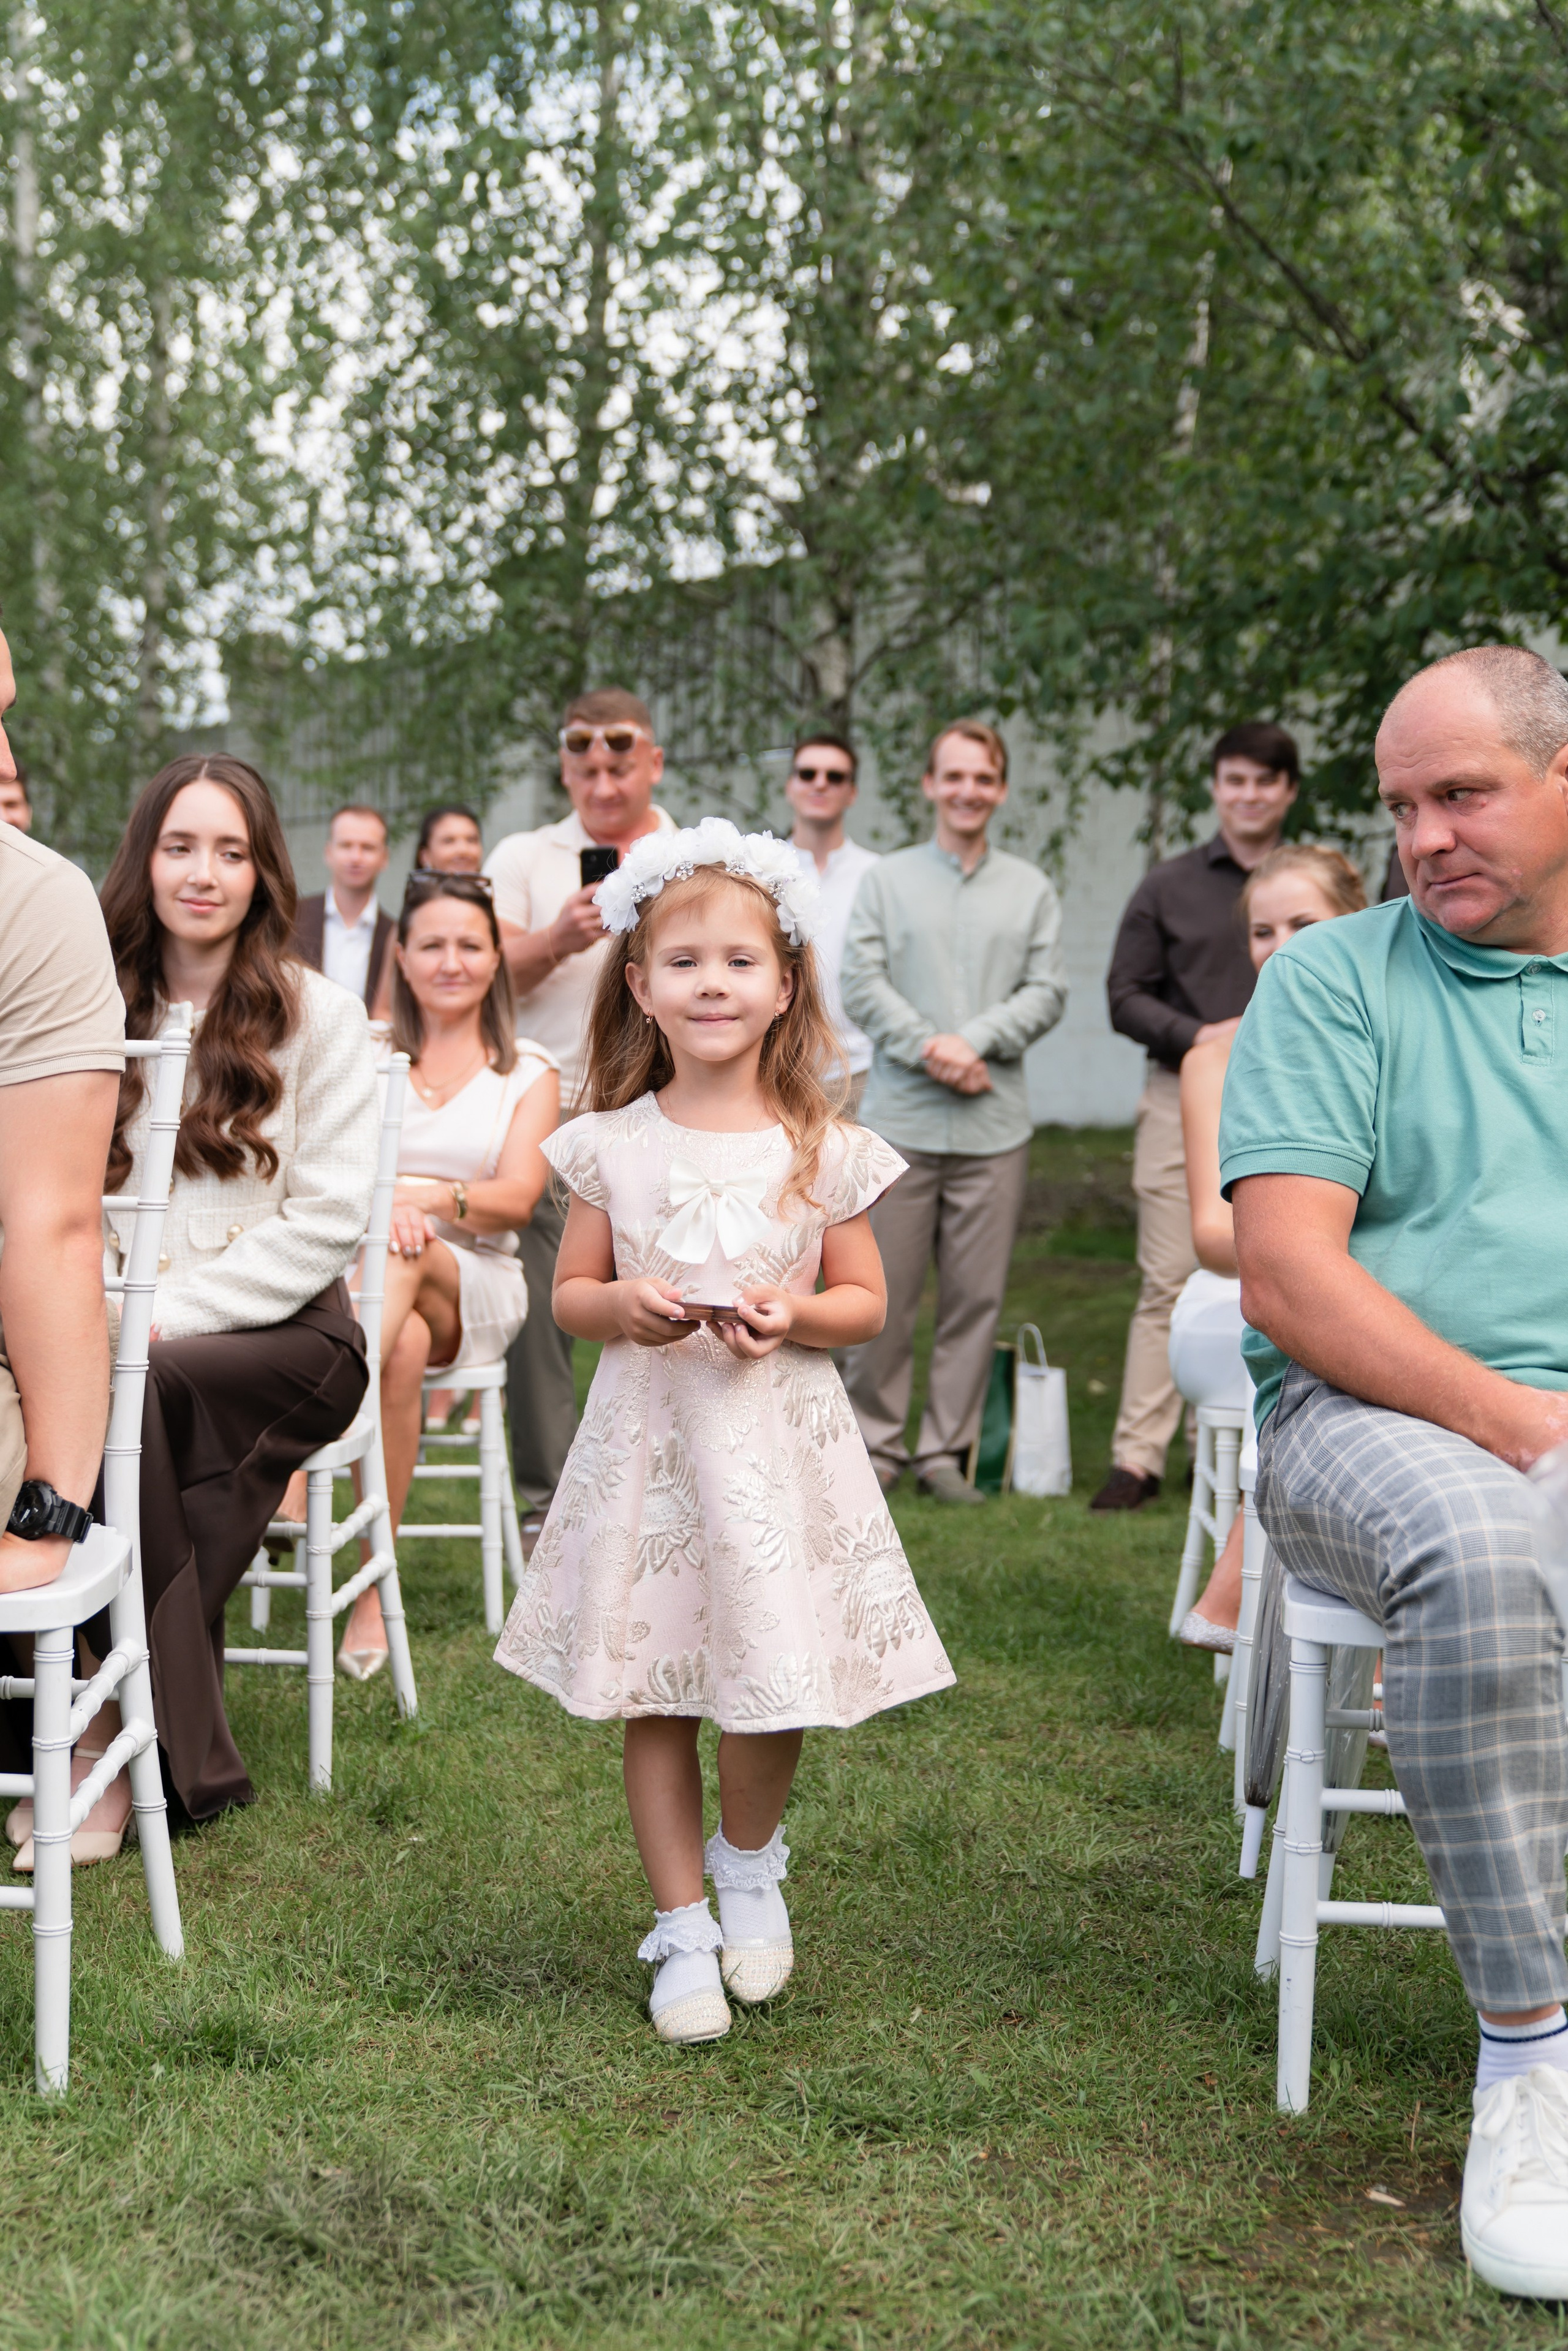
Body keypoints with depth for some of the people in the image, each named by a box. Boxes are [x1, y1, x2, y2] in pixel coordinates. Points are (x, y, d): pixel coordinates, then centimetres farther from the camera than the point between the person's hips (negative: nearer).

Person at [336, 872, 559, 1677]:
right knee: (405, 1343, -39)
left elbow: (516, 1199, -3)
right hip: (358, 1270, 1)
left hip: (474, 1285, 0)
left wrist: (427, 1200, -25)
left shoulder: (527, 1072, 12)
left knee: (407, 1259, -39)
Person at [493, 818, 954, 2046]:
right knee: (656, 1698, 6)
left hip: (778, 1444, -1)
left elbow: (866, 1301, 5)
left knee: (772, 1683, -5)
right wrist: (624, 1305, -13)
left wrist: (791, 1315, -14)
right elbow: (570, 1293, 8)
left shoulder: (821, 1151, 0)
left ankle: (751, 1864, 26)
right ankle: (682, 1931, 22)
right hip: (649, 1441, 1)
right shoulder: (612, 1144, 2)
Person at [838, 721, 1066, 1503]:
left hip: (993, 1124, 1)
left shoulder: (1030, 890, 12)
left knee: (976, 1293, 3)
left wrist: (975, 1040, -10)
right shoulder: (886, 880, 9)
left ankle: (948, 1446, 12)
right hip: (900, 1118, -1)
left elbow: (1047, 992, 5)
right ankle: (874, 1440, 13)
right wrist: (928, 1050, -11)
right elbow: (862, 984, 1)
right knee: (884, 1291, 0)